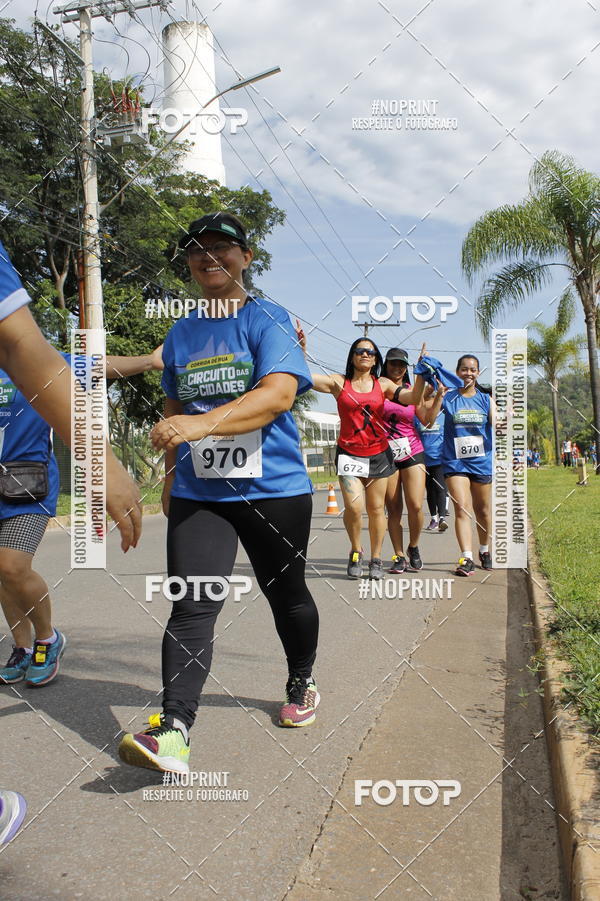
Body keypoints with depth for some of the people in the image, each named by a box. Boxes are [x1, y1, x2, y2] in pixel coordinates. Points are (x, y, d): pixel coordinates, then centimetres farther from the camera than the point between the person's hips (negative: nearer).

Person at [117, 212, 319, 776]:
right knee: (192, 605, -11)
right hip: (198, 493, 3)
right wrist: (171, 474, 22)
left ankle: (301, 684, 38)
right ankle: (173, 728, -16)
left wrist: (203, 423, -35)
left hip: (273, 489, -3)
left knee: (286, 594, 13)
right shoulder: (180, 335, 13)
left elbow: (278, 393, -22)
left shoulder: (268, 320, -5)